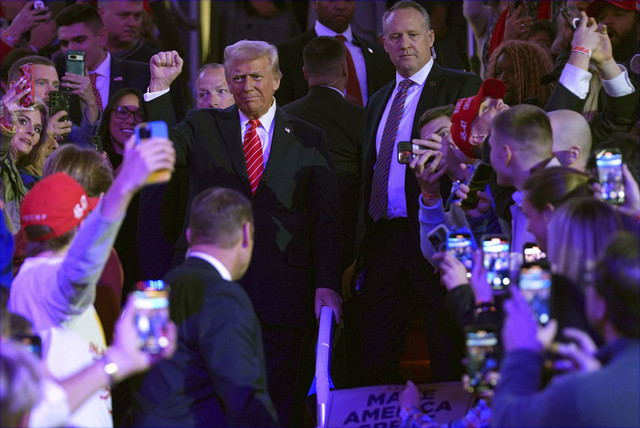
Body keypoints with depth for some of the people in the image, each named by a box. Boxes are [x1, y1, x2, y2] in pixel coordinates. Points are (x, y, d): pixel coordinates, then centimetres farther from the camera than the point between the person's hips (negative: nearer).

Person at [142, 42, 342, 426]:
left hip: (280, 292, 0)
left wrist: (328, 285, -5)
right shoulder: (203, 127, 11)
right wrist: (159, 87, -14)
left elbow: (327, 218, 6)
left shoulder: (309, 140, 10)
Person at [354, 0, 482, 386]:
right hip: (383, 244, 6)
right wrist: (360, 250, 14)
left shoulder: (463, 88, 0)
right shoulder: (379, 101, 21)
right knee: (375, 359, 7)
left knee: (449, 360, -1)